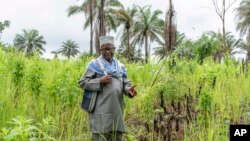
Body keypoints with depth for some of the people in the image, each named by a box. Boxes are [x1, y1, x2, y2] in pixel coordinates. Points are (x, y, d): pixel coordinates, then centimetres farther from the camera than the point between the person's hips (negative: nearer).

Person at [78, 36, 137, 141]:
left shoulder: (120, 66, 15)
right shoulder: (94, 64, 1)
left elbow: (125, 83, 12)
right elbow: (82, 83, -4)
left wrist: (128, 89, -11)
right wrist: (100, 81, -16)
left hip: (116, 110, 5)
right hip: (101, 110, -5)